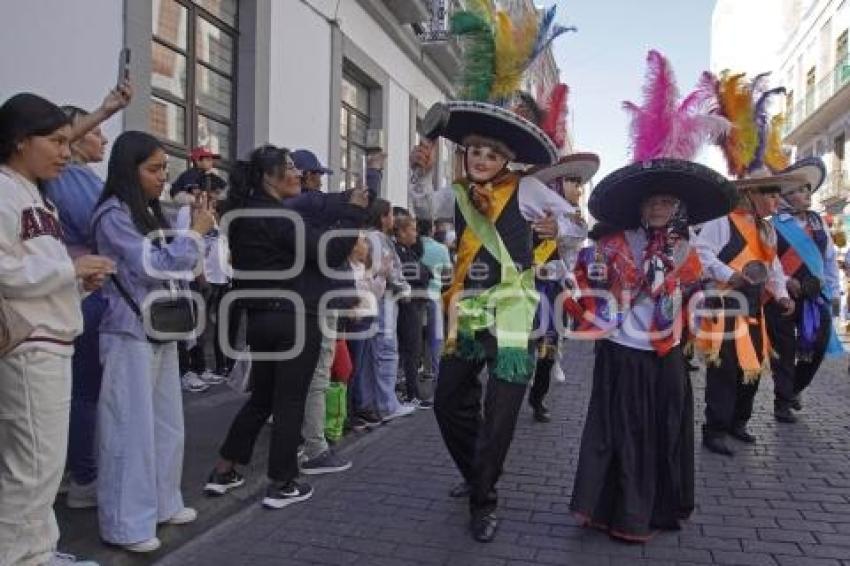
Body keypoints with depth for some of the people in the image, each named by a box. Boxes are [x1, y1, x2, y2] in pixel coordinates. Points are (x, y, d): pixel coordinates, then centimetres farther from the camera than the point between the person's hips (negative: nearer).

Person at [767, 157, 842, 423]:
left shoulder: (817, 221, 10)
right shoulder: (775, 225, -9)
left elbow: (830, 257, 14)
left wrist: (834, 289, 11)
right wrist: (785, 282, -18)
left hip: (816, 295, 6)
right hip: (783, 297, -6)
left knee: (819, 345, 9)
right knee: (784, 351, 3)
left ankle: (795, 387, 32)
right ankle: (782, 402, 15)